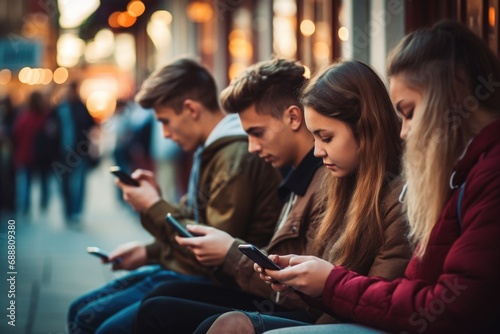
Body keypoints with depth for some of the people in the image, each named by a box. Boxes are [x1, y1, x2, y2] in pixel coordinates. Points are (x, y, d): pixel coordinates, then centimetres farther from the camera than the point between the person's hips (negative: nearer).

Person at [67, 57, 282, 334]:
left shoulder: (236, 157, -19)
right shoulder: (212, 150, 13)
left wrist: (154, 208, -12)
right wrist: (148, 252, 9)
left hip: (210, 281, -10)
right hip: (183, 270, 10)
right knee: (81, 311, 9)